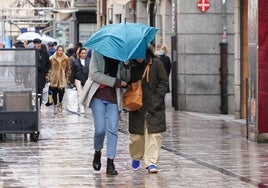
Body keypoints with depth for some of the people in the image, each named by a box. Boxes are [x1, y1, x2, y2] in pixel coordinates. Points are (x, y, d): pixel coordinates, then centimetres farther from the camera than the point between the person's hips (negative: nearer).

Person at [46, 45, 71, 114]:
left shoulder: (66, 59, 3)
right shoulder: (52, 58, 1)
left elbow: (68, 69, 9)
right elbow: (49, 68, 5)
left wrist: (67, 78, 7)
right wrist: (49, 77, 1)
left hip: (62, 79, 0)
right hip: (54, 78, 0)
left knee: (61, 92, -6)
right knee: (54, 92, 0)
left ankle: (60, 103, 21)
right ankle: (55, 105, 18)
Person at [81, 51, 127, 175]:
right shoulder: (97, 53, 1)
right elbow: (94, 74, -8)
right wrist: (116, 82, -13)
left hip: (114, 96, 2)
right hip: (98, 95, -2)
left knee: (113, 129, -5)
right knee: (100, 129, -8)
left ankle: (110, 162, -2)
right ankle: (97, 152, 20)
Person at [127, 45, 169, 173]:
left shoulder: (156, 64, -3)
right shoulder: (131, 66, 4)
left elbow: (164, 82, -1)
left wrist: (157, 98, -8)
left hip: (154, 108, -2)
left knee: (154, 134, -7)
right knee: (136, 136, 4)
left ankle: (151, 162, -3)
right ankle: (136, 157, 29)